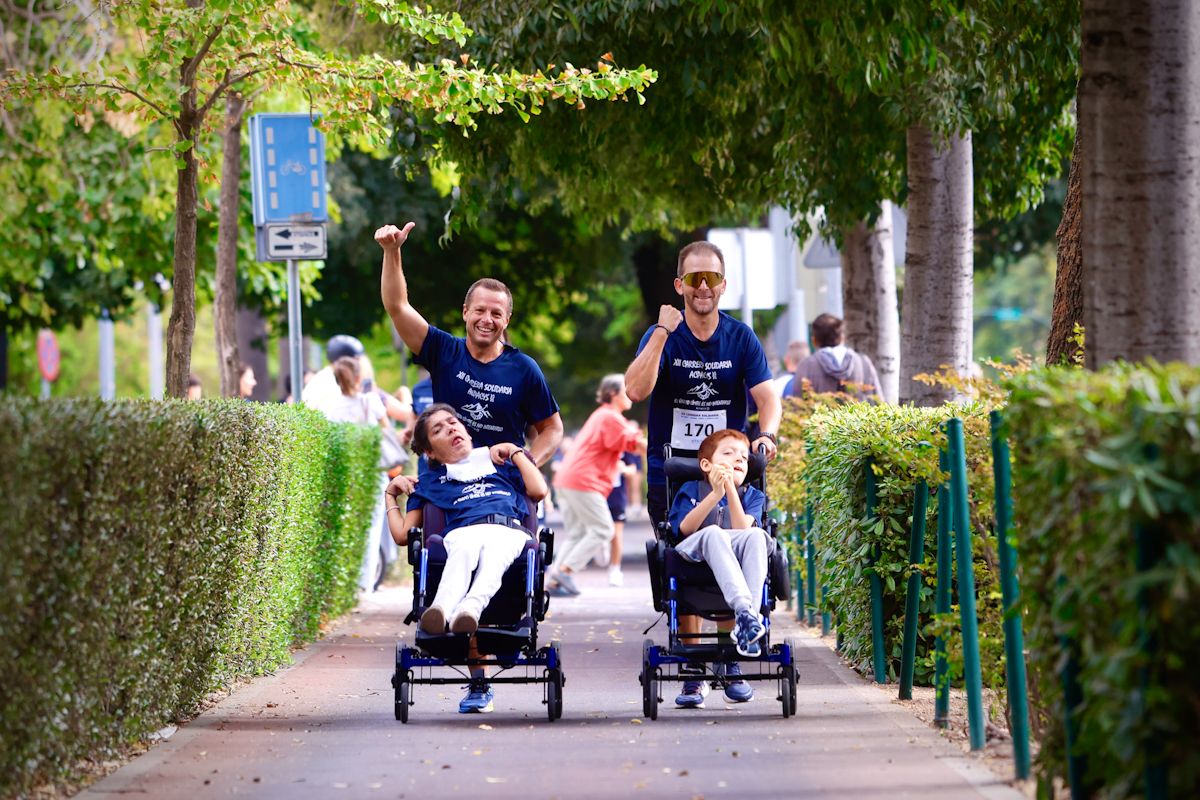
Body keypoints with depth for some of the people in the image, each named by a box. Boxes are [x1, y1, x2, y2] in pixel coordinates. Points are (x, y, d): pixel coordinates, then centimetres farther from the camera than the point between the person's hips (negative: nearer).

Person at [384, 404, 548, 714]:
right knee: (465, 549, -41)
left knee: (492, 554, -40)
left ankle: (470, 608, -70)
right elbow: (402, 535, 28)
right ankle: (441, 610, -70)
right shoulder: (429, 480, 35)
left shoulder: (500, 460, 36)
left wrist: (515, 452, 23)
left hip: (509, 534, 0)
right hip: (463, 533, 0)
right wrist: (391, 495, 29)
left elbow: (538, 491, 18)